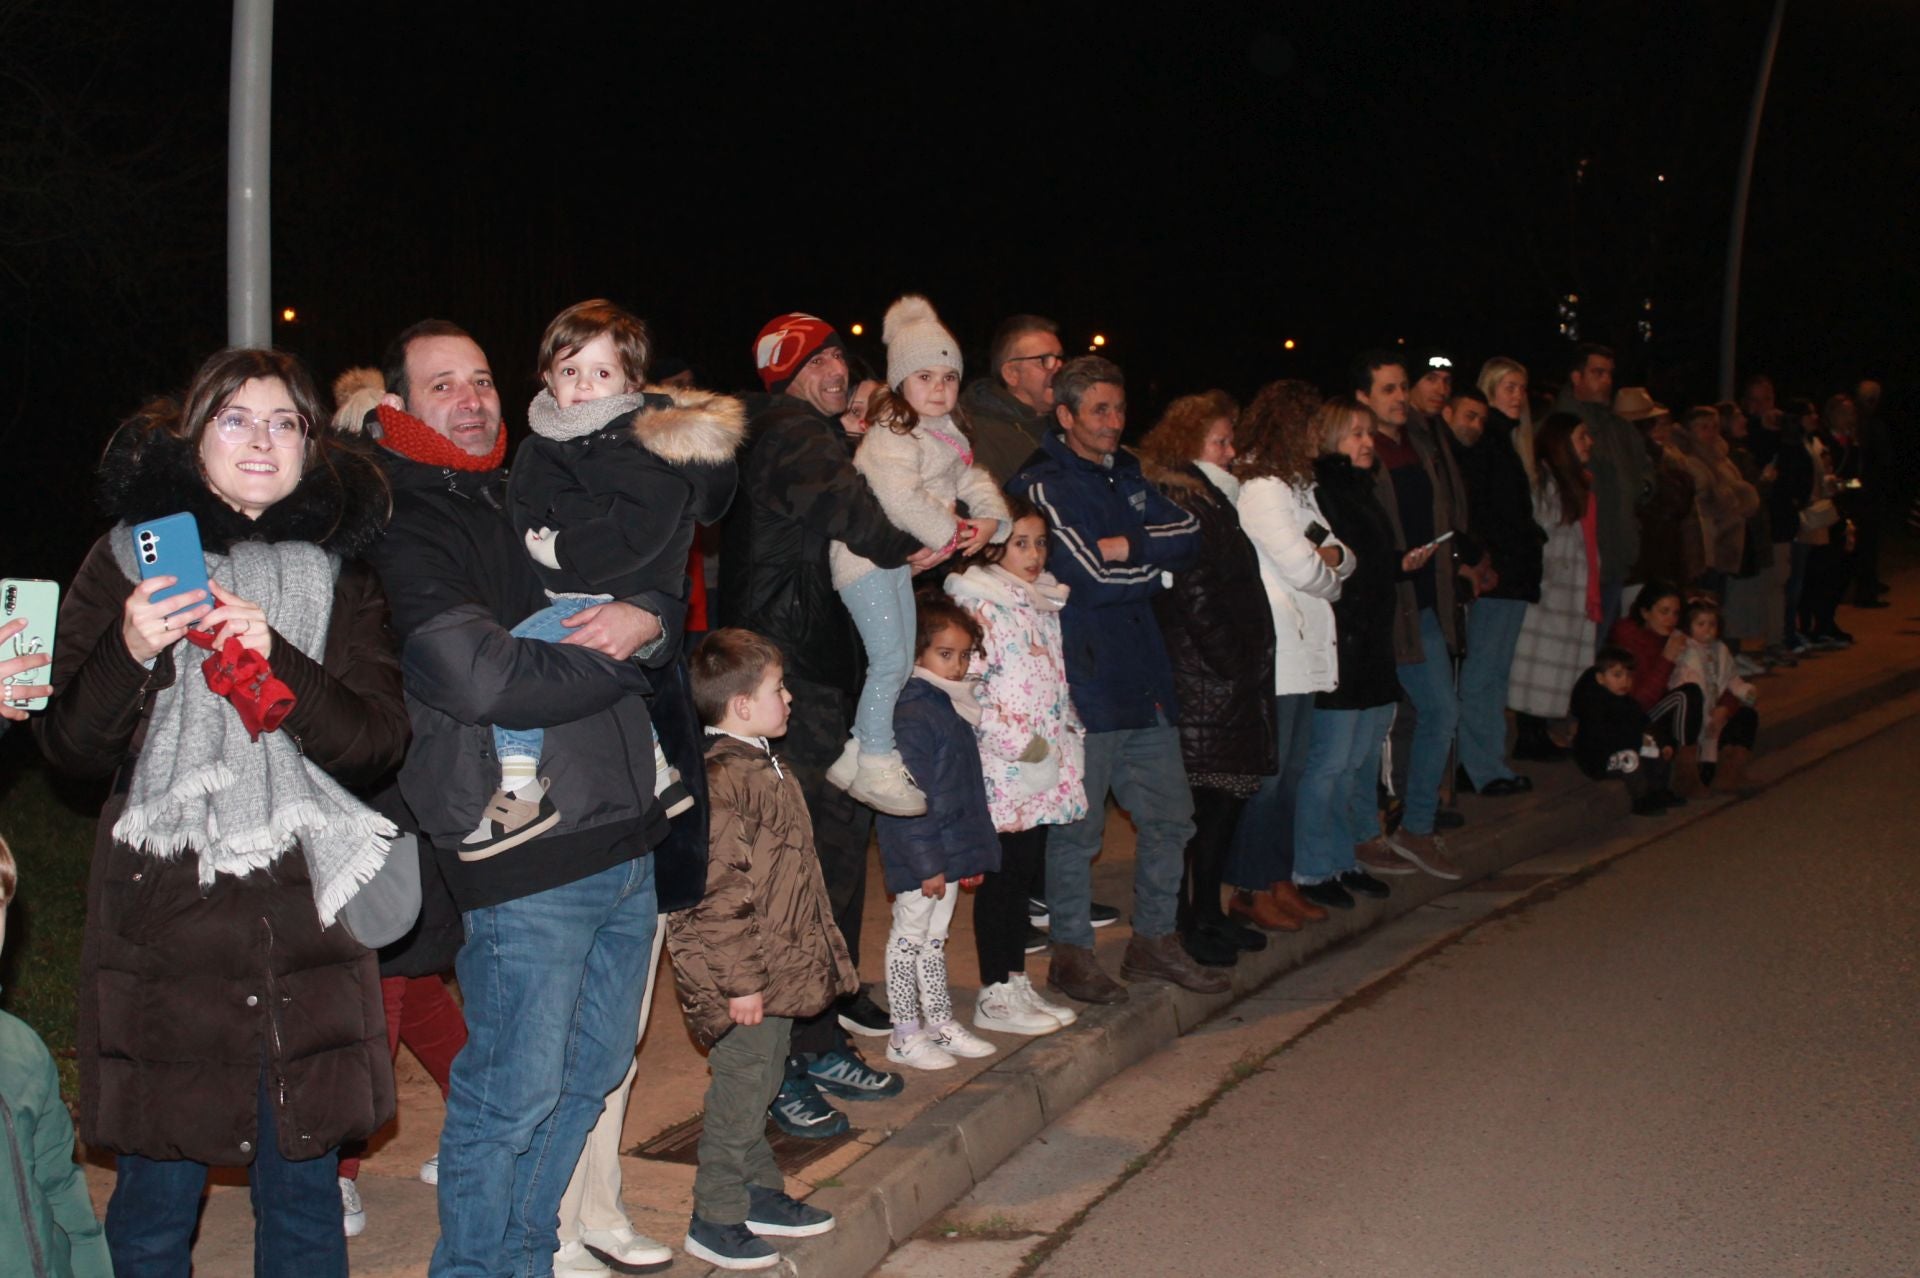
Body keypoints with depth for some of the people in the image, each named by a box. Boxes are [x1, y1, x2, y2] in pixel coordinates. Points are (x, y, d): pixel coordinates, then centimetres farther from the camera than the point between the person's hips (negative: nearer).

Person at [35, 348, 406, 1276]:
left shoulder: (339, 572, 9)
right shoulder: (130, 559, 4)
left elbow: (379, 742, -1)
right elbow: (69, 749, 2)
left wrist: (275, 660, -15)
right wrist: (130, 653, -16)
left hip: (305, 914, 2)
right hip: (165, 913, -1)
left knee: (306, 1188, 7)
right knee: (156, 1196, 3)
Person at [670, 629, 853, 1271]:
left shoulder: (764, 768, 12)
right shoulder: (722, 782, -22)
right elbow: (717, 892, -24)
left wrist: (819, 951, 23)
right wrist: (741, 979, -21)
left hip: (781, 970, 10)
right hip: (747, 980, -10)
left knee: (760, 1083, 20)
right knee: (740, 1088, 0)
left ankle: (760, 1193, 33)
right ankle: (715, 1220, 11)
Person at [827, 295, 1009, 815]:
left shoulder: (947, 435, 13)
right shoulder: (891, 439, -18)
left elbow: (973, 480, 11)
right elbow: (902, 500, -29)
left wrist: (989, 519, -10)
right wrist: (952, 534, -20)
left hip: (901, 557, 10)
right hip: (866, 554, -10)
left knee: (901, 663, 13)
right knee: (889, 661, -11)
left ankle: (858, 756, 21)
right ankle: (875, 768, -2)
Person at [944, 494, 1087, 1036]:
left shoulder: (1043, 601, 16)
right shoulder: (977, 602, -10)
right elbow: (964, 685, -17)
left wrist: (1070, 733, 15)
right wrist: (1016, 742, -19)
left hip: (1047, 762, 8)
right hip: (1002, 767, -8)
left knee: (1029, 870, 11)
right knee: (1005, 873, -3)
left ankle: (1016, 984, 19)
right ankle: (995, 996, 5)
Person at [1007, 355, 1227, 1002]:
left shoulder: (1128, 476, 16)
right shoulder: (1041, 485, -8)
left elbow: (1189, 536, 3)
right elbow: (1092, 578, -17)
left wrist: (1130, 547, -14)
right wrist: (1155, 563, -2)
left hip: (1144, 676, 8)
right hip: (1083, 680, -8)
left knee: (1170, 815, 12)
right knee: (1077, 827, 0)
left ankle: (1153, 940, 26)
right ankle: (1071, 954, 13)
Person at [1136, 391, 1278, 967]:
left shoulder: (1212, 499, 19)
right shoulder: (1178, 503, -12)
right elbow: (1194, 596, -18)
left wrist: (1251, 662, 14)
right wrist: (1235, 665, -15)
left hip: (1231, 678, 10)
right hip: (1201, 678, -10)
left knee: (1228, 794, 13)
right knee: (1199, 800, -4)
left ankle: (1208, 912, 22)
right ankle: (1181, 922, 5)